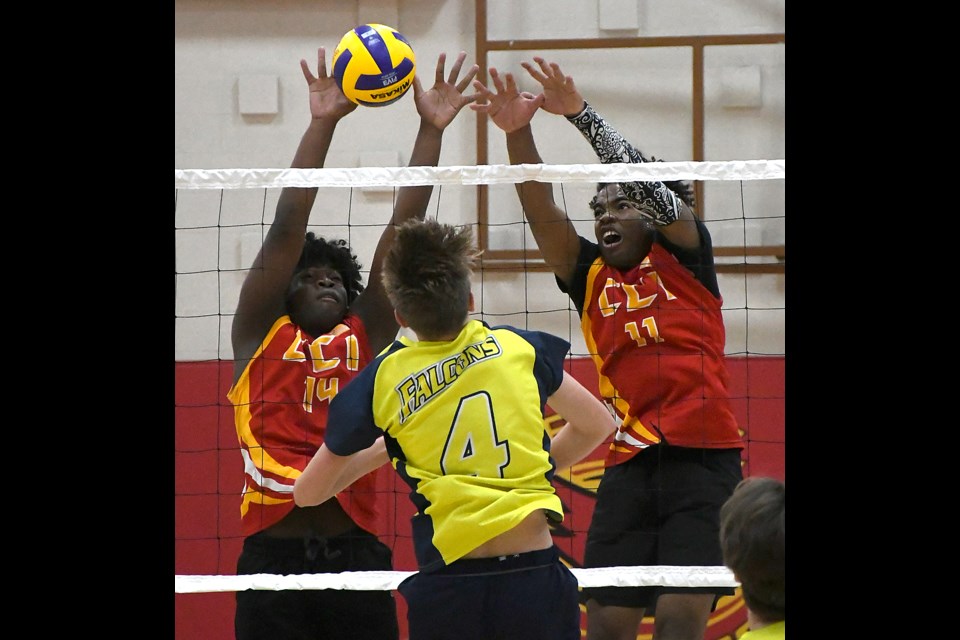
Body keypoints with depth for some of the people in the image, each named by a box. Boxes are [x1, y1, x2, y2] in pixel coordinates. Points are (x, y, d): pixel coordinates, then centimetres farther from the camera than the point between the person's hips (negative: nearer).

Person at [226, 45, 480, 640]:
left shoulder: (367, 337, 15)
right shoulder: (262, 335, 10)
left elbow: (401, 233, 11)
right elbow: (287, 228, 5)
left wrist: (431, 130, 7)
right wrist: (323, 124, 0)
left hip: (356, 552, 2)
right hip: (274, 555, -2)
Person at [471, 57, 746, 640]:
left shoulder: (683, 256, 9)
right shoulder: (590, 275, 16)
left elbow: (654, 189, -6)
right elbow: (542, 213, 3)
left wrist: (580, 112, -12)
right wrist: (518, 132, -13)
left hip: (704, 458, -3)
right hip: (631, 461, 3)